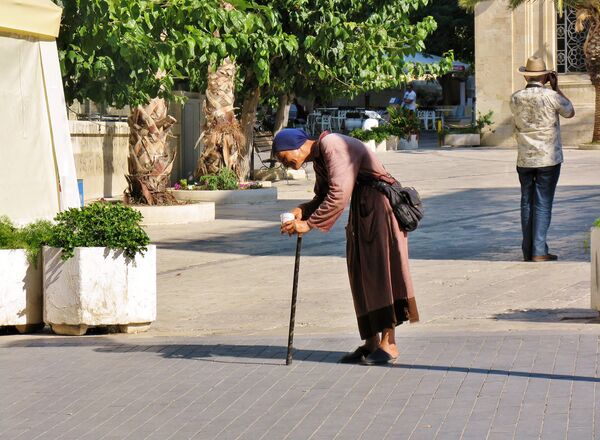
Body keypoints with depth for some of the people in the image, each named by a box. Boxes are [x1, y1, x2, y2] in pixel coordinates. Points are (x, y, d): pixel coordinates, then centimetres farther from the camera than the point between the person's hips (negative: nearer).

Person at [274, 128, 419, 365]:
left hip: (379, 203, -10)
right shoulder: (319, 159, 15)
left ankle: (389, 344, -10)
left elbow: (339, 194, -25)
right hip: (362, 208, 10)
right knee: (362, 274, 7)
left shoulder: (332, 145, -17)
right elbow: (322, 197, 20)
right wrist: (302, 211, -1)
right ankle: (371, 342, 10)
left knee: (381, 269, -10)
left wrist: (309, 224, -23)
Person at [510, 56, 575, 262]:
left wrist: (530, 85, 17)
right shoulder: (551, 96, -11)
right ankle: (539, 251, -6)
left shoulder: (515, 98, -1)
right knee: (543, 204, -2)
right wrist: (556, 87, 10)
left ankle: (528, 251, 12)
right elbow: (570, 112, 8)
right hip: (548, 159, -3)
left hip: (524, 160, 3)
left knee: (527, 203, 10)